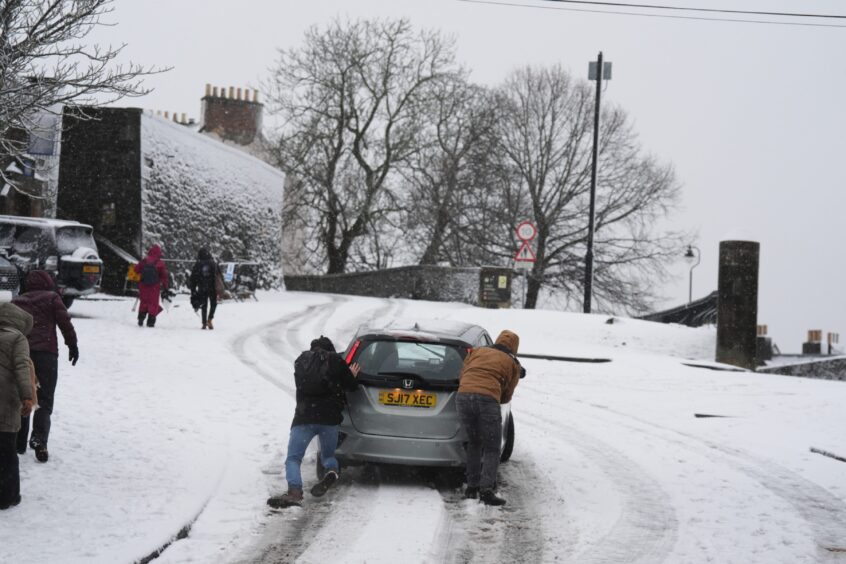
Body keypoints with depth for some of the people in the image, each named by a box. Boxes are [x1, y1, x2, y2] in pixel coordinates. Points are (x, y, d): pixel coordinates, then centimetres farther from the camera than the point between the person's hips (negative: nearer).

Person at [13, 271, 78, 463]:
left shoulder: (17, 301, 19)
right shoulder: (52, 298, 6)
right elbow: (64, 321, -3)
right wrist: (72, 344, 3)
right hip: (45, 353, -4)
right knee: (44, 400, -2)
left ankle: (19, 442, 14)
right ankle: (39, 438, -22)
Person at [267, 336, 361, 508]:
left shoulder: (301, 361, 16)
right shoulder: (336, 361, 8)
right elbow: (351, 386, 7)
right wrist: (352, 376, 31)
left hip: (304, 417, 0)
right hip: (330, 417, 1)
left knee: (293, 458, -1)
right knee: (328, 455, 21)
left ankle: (295, 491, -30)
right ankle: (332, 471, -16)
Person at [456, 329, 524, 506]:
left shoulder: (477, 351, 27)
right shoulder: (513, 364, 20)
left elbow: (461, 376, 29)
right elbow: (506, 396, 23)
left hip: (463, 395, 3)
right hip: (488, 399, -3)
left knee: (474, 444, 21)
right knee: (491, 448, 4)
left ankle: (472, 487, 19)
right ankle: (486, 490, -12)